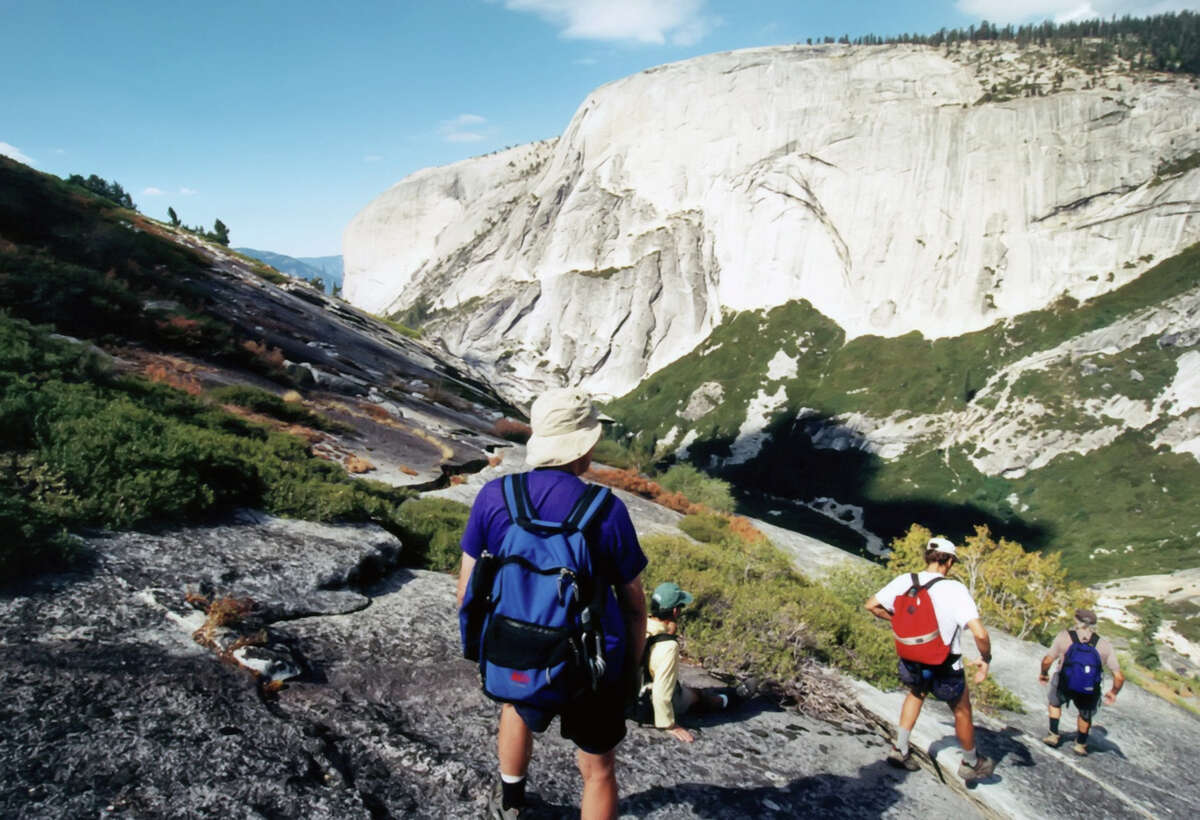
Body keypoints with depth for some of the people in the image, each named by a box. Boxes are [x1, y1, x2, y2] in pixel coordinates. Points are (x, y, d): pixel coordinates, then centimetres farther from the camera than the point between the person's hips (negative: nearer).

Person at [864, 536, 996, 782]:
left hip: (911, 664, 4)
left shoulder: (904, 581, -10)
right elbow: (980, 633, -29)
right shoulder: (955, 590, -23)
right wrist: (985, 660, -10)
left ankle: (900, 750, 34)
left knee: (916, 693, 35)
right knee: (962, 713, 24)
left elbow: (871, 605, -2)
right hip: (945, 671, -4)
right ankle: (971, 764, 45)